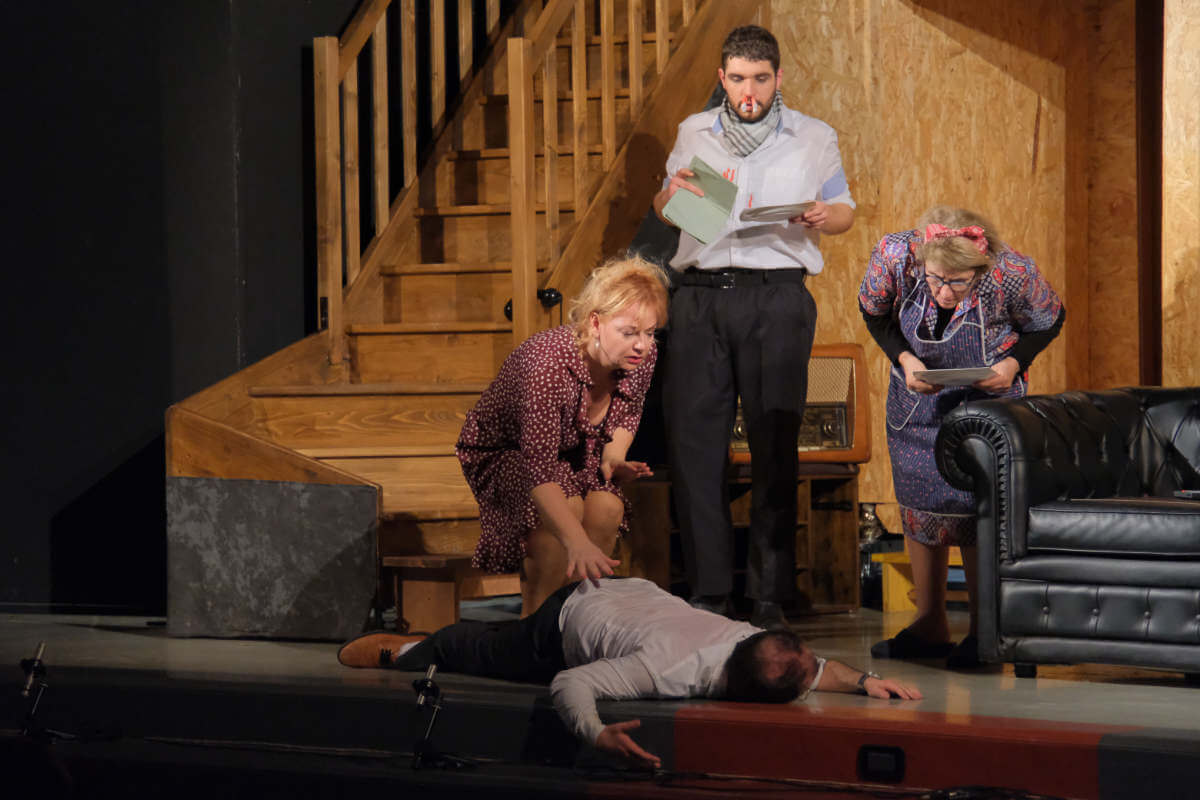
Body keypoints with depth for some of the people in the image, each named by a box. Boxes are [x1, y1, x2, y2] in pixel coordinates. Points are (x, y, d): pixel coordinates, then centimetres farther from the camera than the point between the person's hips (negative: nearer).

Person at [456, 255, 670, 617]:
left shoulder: (642, 357, -18)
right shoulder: (548, 364, -39)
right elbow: (538, 468, -45)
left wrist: (614, 456, -15)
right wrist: (578, 542, -56)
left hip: (575, 453, 5)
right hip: (502, 454, -5)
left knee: (608, 507, -26)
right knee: (567, 507, -33)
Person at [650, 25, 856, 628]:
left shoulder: (813, 138, 13)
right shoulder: (694, 134, 17)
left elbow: (845, 210, 16)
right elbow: (662, 213, 24)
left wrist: (823, 218, -7)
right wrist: (670, 195, 0)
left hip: (776, 297, -2)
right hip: (700, 295, 2)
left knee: (773, 446, -4)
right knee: (692, 438, -4)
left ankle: (770, 597, 0)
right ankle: (709, 591, 2)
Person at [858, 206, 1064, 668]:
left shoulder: (1013, 274, -32)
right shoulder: (894, 256, -28)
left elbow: (1048, 322, -9)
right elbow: (874, 312, -5)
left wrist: (1014, 364, -25)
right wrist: (903, 359, -20)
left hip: (988, 396, -3)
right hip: (917, 395, 3)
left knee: (974, 508, -10)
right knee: (918, 505, 7)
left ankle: (983, 631, 3)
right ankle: (930, 626, 20)